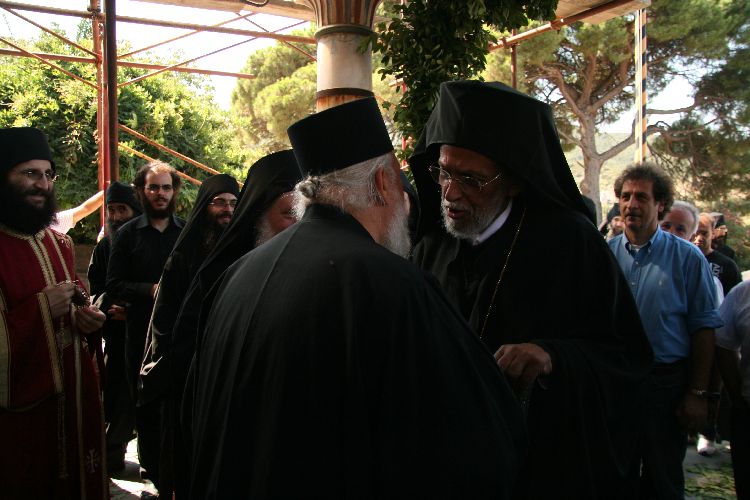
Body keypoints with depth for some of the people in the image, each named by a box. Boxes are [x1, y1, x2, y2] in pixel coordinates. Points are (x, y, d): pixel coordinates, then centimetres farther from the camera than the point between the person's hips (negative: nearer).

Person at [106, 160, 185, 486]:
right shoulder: (128, 234, 5)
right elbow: (113, 286, 0)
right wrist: (151, 290, -14)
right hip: (142, 333, 0)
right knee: (146, 404, 7)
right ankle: (153, 469, 21)